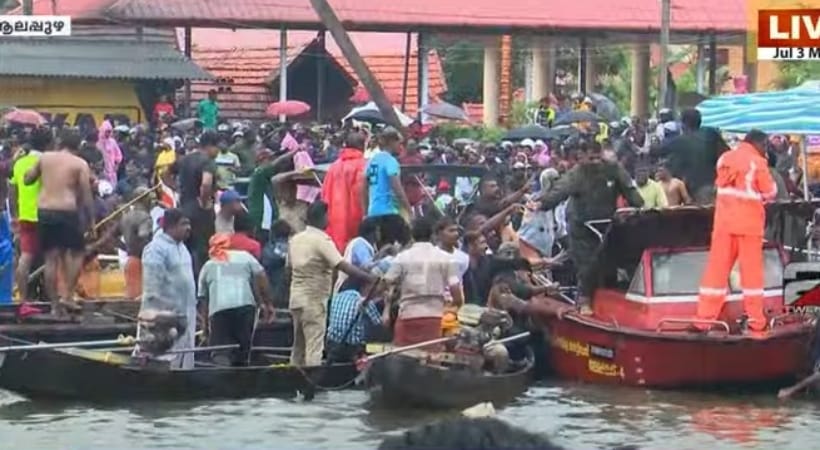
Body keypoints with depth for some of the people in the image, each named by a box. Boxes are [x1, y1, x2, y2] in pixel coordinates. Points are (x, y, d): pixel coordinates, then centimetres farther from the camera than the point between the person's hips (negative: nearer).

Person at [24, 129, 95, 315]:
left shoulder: (44, 158, 9)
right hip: (67, 211, -4)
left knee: (51, 258, 6)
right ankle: (67, 296, 1)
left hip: (44, 211, 4)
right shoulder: (80, 164, 0)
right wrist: (91, 219, 2)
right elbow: (86, 194, -4)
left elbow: (27, 180, 17)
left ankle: (55, 304, 6)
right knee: (76, 253, 12)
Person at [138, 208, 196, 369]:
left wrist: (192, 305, 20)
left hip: (184, 315, 9)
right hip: (164, 315, -9)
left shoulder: (181, 247, 14)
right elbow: (153, 288, -20)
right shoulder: (156, 249, -15)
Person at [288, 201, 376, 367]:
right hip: (314, 299, -8)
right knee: (314, 347, -8)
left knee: (298, 347, 14)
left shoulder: (295, 239, 9)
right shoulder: (322, 241, -14)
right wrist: (370, 278, -24)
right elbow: (343, 265, -22)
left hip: (296, 298, 8)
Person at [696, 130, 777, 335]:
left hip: (724, 222, 4)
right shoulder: (757, 162, -8)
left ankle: (704, 318, 2)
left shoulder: (724, 158, 9)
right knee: (751, 270, 2)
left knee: (716, 268, 4)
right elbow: (770, 192, -5)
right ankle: (756, 320, 4)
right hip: (749, 222, -4)